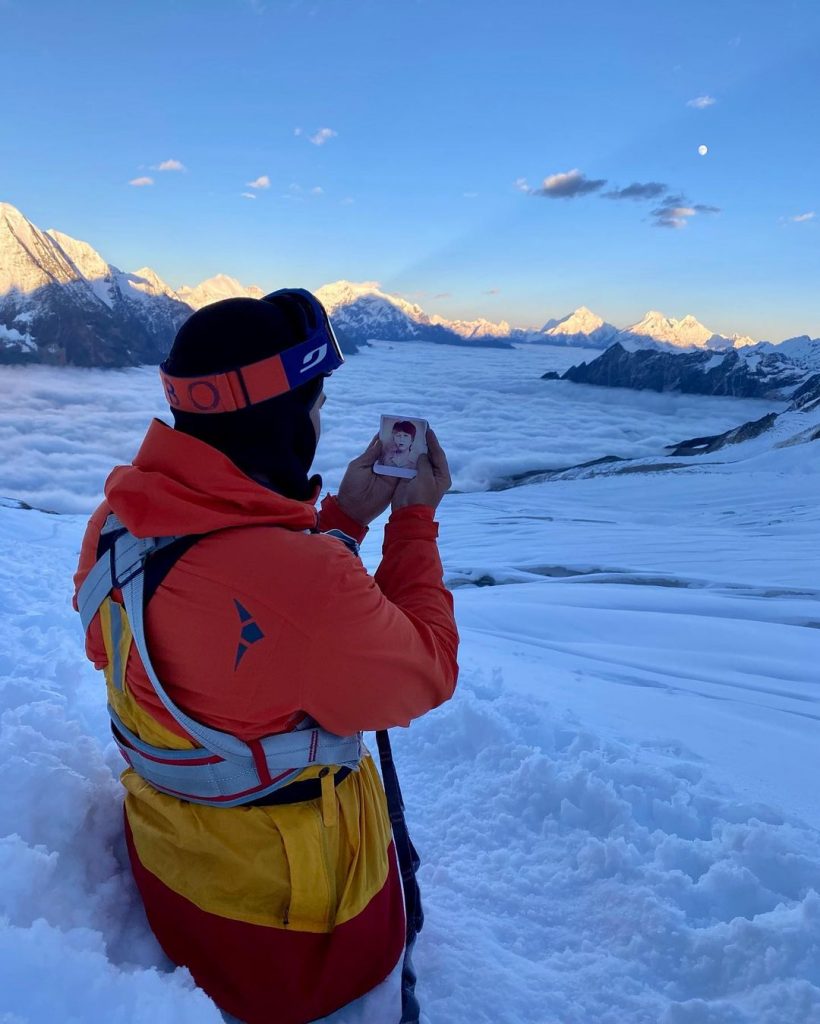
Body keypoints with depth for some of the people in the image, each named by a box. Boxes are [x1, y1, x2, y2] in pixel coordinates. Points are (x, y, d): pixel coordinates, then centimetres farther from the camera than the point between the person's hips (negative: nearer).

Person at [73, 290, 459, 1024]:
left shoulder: (117, 519, -14)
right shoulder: (310, 580, -39)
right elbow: (425, 676, -20)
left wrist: (343, 517, -3)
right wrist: (417, 520, -12)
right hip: (298, 907, -6)